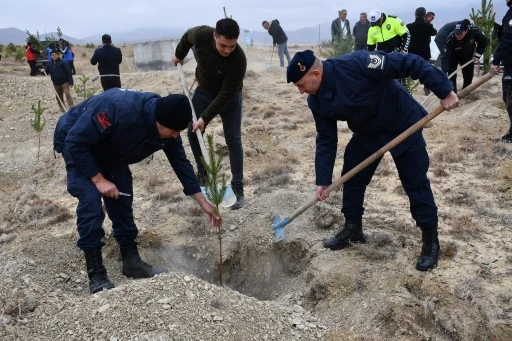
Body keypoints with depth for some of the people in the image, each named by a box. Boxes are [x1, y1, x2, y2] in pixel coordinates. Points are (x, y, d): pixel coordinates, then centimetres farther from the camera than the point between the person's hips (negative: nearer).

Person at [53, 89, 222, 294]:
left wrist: (202, 202, -5)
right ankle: (96, 275, -11)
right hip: (77, 143, -6)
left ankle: (131, 261, 13)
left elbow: (180, 162, -6)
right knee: (90, 202, -18)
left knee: (122, 200, 1)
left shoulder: (167, 130, -19)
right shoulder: (118, 107, -42)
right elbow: (76, 142, -34)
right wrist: (98, 179, -29)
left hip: (109, 151, 6)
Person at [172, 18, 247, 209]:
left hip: (229, 96, -4)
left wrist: (205, 117, -32)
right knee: (193, 133, 4)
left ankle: (238, 188, -4)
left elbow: (226, 94, -32)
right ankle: (202, 174, 20)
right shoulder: (201, 35, -28)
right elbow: (187, 37, -1)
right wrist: (179, 55, 14)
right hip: (204, 89, 4)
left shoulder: (239, 60, -37)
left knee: (233, 140, -9)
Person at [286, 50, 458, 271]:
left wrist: (444, 91, -29)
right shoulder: (316, 102, -11)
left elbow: (409, 63, -30)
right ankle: (353, 228, 27)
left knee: (416, 183, -1)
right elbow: (326, 140, -3)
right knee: (351, 178, 7)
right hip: (367, 133, 6)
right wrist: (323, 180, -6)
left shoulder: (355, 64, -34)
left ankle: (431, 239, 13)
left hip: (403, 125, -6)